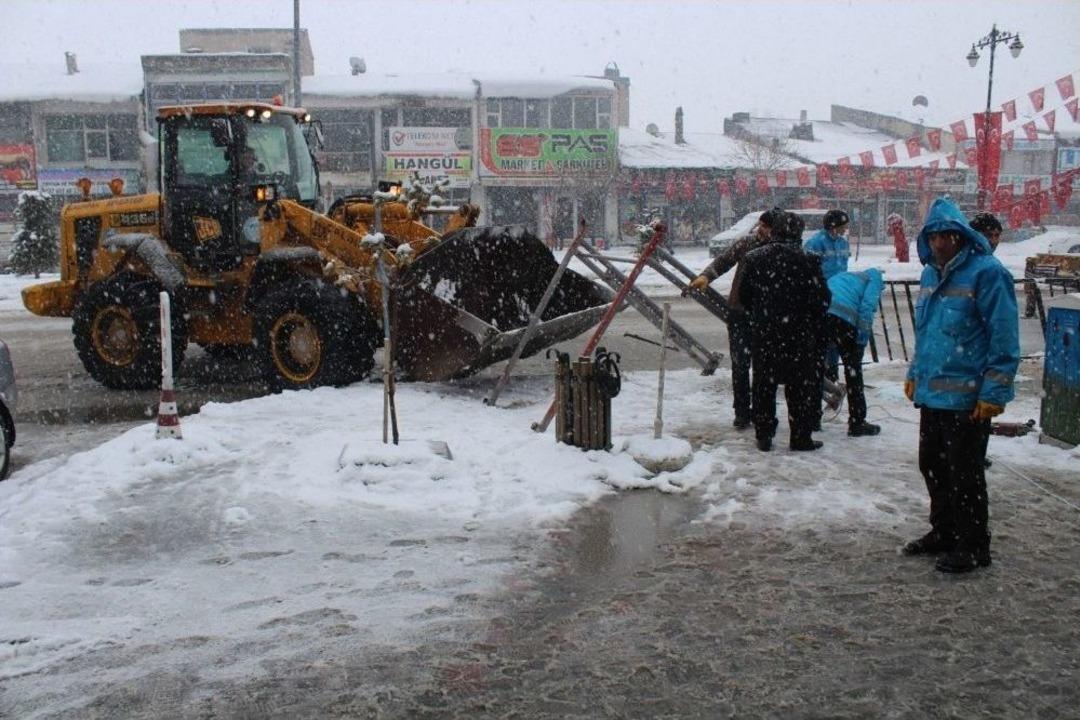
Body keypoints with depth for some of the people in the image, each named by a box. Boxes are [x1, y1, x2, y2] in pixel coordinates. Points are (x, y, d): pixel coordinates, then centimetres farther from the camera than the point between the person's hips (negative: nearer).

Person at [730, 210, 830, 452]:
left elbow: (740, 298, 4)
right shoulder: (807, 260, -9)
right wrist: (815, 324, 11)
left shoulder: (752, 258, 0)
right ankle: (801, 437, 11)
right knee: (801, 386, 8)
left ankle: (763, 436, 15)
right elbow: (822, 300, -7)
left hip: (763, 334, 3)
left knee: (763, 386, 12)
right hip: (799, 334, -2)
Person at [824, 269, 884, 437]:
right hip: (842, 317, -6)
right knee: (852, 368, 9)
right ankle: (857, 423, 14)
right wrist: (863, 335, -2)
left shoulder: (842, 276, 38)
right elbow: (867, 303, -1)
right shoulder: (874, 275, 19)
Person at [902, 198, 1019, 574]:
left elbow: (1004, 337, -16)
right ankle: (943, 532, 34)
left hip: (967, 398, -8)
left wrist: (994, 392, -18)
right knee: (932, 466, 17)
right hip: (931, 393, 8)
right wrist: (915, 373, 20)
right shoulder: (931, 274, 12)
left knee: (964, 474, 1)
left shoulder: (986, 273, -14)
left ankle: (973, 546, 16)